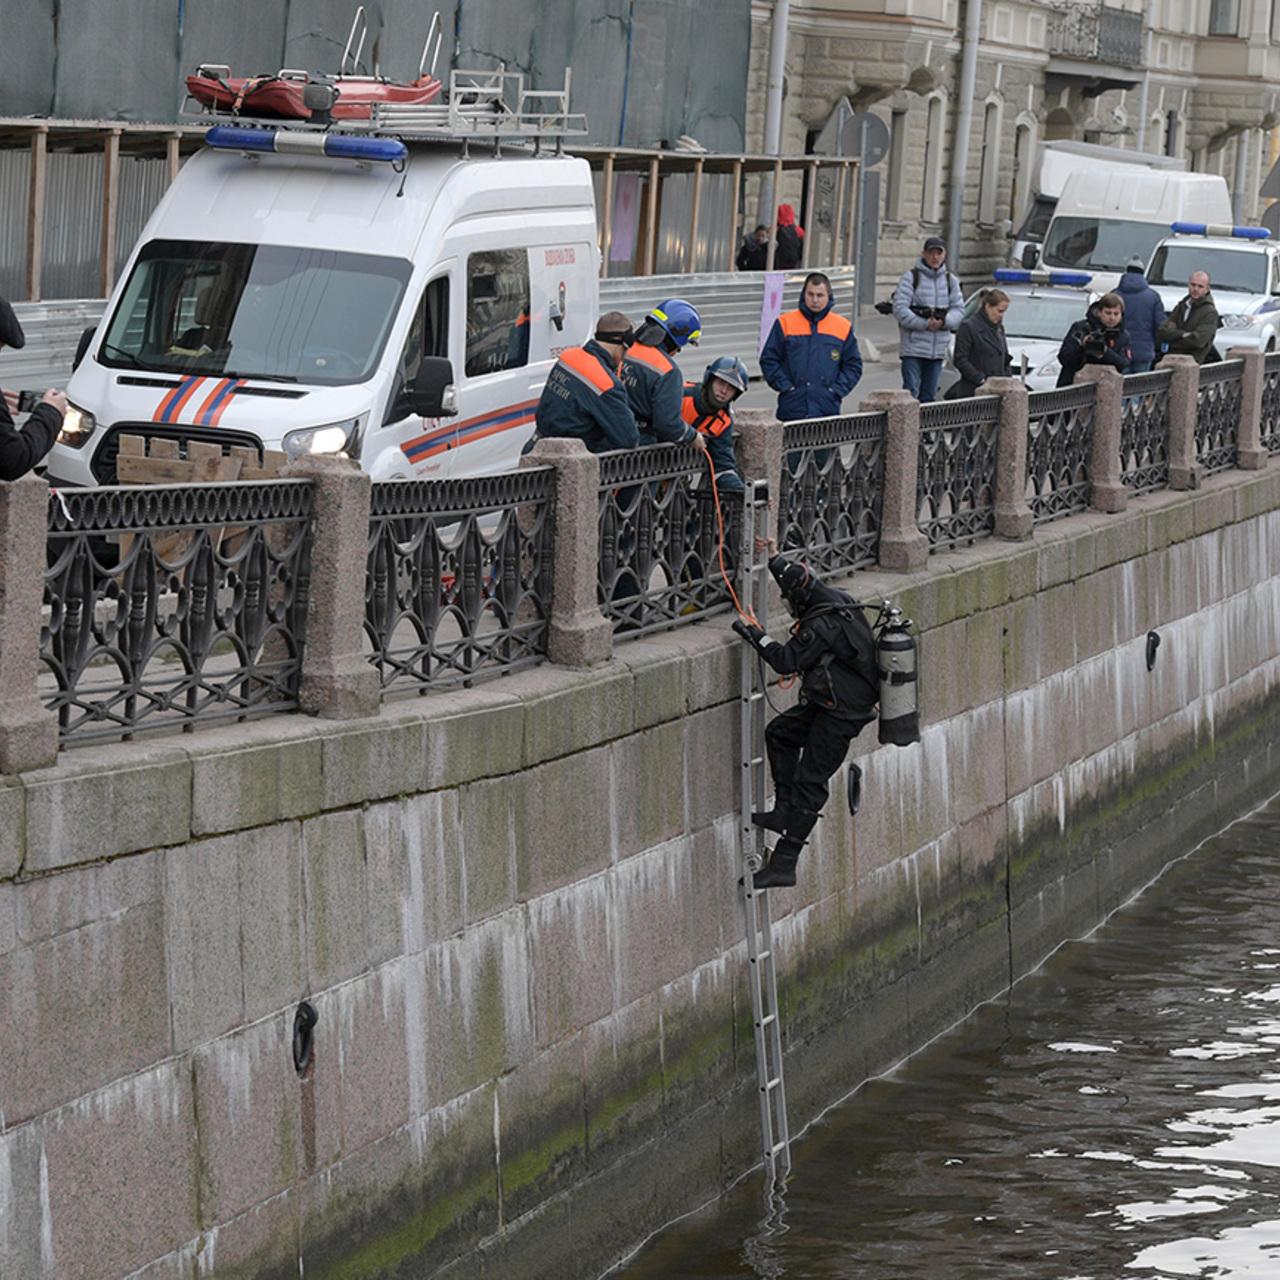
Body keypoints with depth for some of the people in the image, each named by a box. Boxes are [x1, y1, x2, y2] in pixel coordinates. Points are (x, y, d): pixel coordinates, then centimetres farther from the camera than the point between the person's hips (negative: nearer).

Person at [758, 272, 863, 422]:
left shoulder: (843, 327, 10)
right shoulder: (785, 324, 6)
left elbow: (853, 365, 14)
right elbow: (768, 359, 7)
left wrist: (836, 390, 1)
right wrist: (785, 386, -3)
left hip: (828, 409, 1)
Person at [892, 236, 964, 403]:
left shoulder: (951, 281, 11)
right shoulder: (911, 277, -4)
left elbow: (959, 309, 8)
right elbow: (900, 309, -11)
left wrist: (943, 322, -12)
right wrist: (925, 324, -19)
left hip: (938, 349, 5)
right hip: (913, 347, -5)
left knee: (929, 395, 10)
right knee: (910, 391, -11)